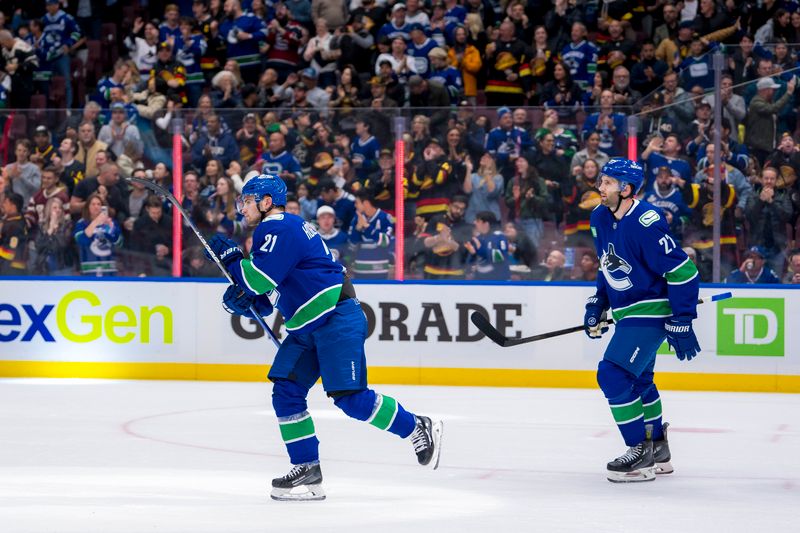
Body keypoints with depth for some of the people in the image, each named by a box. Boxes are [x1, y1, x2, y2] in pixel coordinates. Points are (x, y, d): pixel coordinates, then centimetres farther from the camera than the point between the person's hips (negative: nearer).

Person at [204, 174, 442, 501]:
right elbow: (267, 297, 25)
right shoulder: (271, 232, 20)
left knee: (350, 397, -13)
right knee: (286, 393, 2)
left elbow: (261, 280, -23)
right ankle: (307, 471, 2)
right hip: (307, 328, 11)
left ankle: (418, 429, 1)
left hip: (337, 321, -11)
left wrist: (230, 257, -7)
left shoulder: (279, 228, -13)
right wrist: (243, 301, 5)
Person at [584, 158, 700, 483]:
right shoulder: (600, 218, 2)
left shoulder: (645, 224, -26)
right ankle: (658, 452, 35)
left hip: (651, 312, -10)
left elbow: (682, 272, -23)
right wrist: (597, 305, 12)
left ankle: (642, 452, -8)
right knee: (637, 380, 20)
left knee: (614, 375, -17)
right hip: (628, 310, 10)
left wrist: (681, 322, -22)